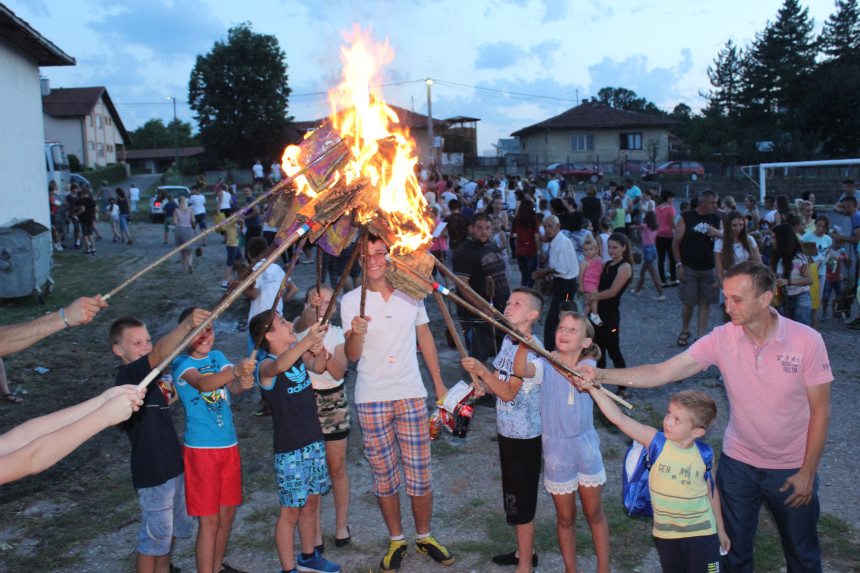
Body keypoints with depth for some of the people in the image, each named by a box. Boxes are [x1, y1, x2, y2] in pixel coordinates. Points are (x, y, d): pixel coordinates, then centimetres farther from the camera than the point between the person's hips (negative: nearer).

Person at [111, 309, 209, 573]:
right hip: (153, 472, -9)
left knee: (173, 528, 25)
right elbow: (160, 353, -41)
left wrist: (177, 393, 8)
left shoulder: (152, 375, 8)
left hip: (173, 464, 9)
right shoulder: (129, 375, -21)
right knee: (155, 536, 4)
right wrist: (186, 325, -55)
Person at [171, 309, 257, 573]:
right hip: (201, 449, -6)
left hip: (229, 445, 6)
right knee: (209, 520, -2)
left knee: (227, 514, 16)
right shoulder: (182, 363, -11)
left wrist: (244, 382, -35)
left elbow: (233, 387, -10)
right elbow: (202, 384, -32)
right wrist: (236, 370, -49)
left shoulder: (218, 357, 6)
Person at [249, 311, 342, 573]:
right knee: (290, 510, 3)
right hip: (289, 448, -7)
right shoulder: (265, 367, -17)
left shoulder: (299, 353, 5)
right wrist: (307, 340, -54)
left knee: (311, 502, 19)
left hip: (314, 441, 7)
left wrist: (318, 351, -20)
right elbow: (280, 366, -39)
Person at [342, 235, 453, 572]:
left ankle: (424, 537, 26)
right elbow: (352, 356, -6)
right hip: (371, 399, -1)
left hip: (411, 394, 1)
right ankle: (396, 541, 27)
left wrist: (438, 384, 16)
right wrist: (357, 334, -29)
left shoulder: (411, 294, 5)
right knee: (384, 477, 8)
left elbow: (425, 337, 15)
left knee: (420, 474, 5)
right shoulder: (351, 301, -1)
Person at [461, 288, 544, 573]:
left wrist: (482, 371, -34)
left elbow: (509, 392, -25)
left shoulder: (531, 348, -21)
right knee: (515, 498, 21)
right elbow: (498, 379, 14)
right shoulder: (508, 340, 5)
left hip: (525, 436, -9)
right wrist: (481, 381, -5)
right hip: (507, 431, 9)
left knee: (522, 503, 3)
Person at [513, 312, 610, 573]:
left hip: (586, 446, 1)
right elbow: (520, 370, -31)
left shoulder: (588, 366, -4)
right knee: (565, 518, 11)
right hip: (556, 450, -1)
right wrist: (523, 345, -50)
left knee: (595, 514, 12)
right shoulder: (546, 365, -9)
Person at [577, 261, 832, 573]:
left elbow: (820, 411, -9)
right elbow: (660, 373, -20)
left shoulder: (806, 341, -18)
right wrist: (601, 375, -32)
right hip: (738, 462, 1)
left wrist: (808, 471, -10)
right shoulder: (722, 339, -15)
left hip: (792, 468, -1)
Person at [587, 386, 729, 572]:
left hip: (701, 533, 0)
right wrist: (592, 387, -35)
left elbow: (711, 491, 6)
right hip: (666, 534, 0)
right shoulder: (655, 441, -15)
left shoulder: (704, 455, -10)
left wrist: (720, 529, 16)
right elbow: (619, 418, -26)